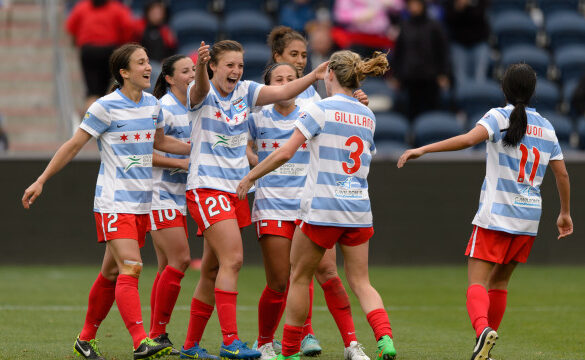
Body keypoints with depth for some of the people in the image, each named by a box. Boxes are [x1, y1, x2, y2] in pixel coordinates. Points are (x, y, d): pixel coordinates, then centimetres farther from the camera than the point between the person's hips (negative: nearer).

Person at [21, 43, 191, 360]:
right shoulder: (105, 107, -10)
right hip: (114, 201, -7)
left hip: (141, 203, 7)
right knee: (131, 267, -19)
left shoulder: (152, 105, 10)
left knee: (112, 272, 10)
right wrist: (40, 181, -4)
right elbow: (73, 145, -4)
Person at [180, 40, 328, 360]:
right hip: (207, 187, -7)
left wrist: (314, 76, -20)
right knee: (232, 259, -19)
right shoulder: (202, 94, -9)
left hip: (236, 190, 7)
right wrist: (200, 66, -55)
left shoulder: (245, 91, 7)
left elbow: (283, 92, -4)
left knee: (213, 269, 10)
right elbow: (200, 89, -33)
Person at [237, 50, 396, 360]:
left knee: (299, 277, 10)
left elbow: (285, 152, -12)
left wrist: (250, 177, -1)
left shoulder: (319, 110, -7)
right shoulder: (368, 116, 11)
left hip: (321, 207, -5)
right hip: (358, 208, 5)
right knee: (360, 282, 6)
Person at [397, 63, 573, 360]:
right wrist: (565, 213, 25)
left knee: (476, 283, -9)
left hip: (495, 216, -5)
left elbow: (469, 138, -24)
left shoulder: (499, 116, -5)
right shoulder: (546, 128, 10)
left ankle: (483, 329, -37)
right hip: (528, 218, 5)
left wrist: (423, 149, -24)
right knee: (498, 284, 18)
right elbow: (562, 174, 12)